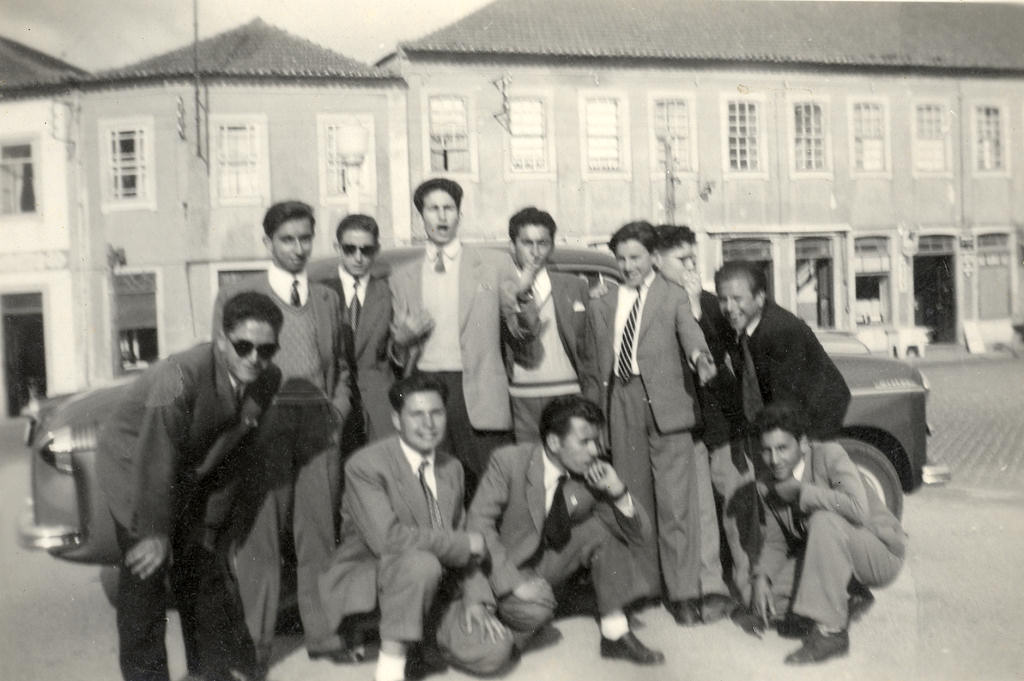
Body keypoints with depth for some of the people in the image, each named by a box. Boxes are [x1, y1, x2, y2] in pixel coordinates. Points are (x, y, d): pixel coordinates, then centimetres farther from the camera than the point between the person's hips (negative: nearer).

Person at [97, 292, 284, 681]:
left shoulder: (267, 380, -17)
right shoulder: (181, 378, -36)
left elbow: (234, 454, -6)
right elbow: (155, 462, -29)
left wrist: (211, 521, -1)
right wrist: (154, 533, -20)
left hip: (190, 476, 5)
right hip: (134, 468, -5)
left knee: (204, 570, 10)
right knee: (145, 575, -5)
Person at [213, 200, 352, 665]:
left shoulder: (327, 298, 18)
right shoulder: (237, 295, 8)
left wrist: (338, 409, 6)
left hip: (320, 422, 3)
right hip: (263, 422, -2)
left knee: (319, 529, 4)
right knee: (258, 530, 0)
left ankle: (323, 630, 14)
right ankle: (254, 639, 11)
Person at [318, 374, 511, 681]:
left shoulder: (452, 469, 6)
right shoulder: (365, 465, -17)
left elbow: (458, 537, 9)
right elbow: (386, 538, -27)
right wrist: (467, 543, -21)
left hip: (428, 588, 6)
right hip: (363, 586, -6)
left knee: (494, 647, -10)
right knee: (421, 562, -36)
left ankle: (412, 638, 11)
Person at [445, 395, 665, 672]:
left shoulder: (592, 474, -9)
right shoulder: (509, 461, -19)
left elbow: (639, 536, -7)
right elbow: (479, 524, -20)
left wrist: (619, 492, -26)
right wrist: (514, 581, -29)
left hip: (551, 566, 5)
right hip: (504, 569, -4)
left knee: (603, 528, -16)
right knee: (535, 608, -34)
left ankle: (615, 634, -9)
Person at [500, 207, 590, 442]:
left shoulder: (575, 286, 12)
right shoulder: (504, 290, 2)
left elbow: (588, 344, 15)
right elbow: (521, 340, -10)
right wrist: (522, 295, -23)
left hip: (569, 396, 2)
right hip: (523, 398, -2)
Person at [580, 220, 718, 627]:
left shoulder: (673, 297, 8)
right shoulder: (600, 307, 17)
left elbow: (689, 330, -12)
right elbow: (594, 368, 16)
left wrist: (700, 356, -34)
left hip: (665, 405, -3)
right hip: (620, 406, 3)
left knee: (675, 501, -6)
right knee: (633, 500, 8)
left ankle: (683, 593, 1)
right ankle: (643, 586, 19)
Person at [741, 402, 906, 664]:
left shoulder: (829, 455, -21)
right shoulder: (772, 486, -3)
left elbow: (859, 510, -36)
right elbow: (775, 541, 3)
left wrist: (802, 491, -29)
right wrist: (762, 577, -15)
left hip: (881, 553, -6)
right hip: (829, 557, 7)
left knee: (824, 520, -36)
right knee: (767, 603, -10)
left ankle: (831, 630, -27)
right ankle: (851, 598, 8)